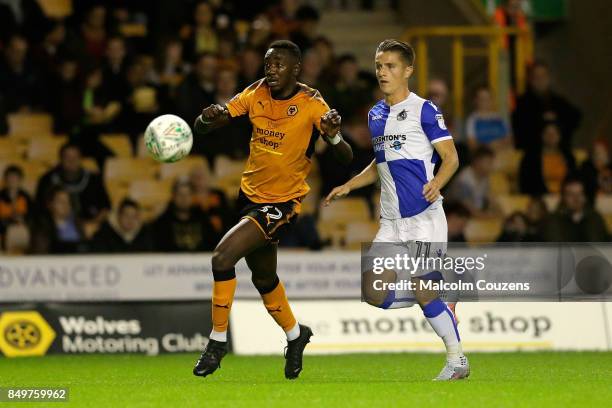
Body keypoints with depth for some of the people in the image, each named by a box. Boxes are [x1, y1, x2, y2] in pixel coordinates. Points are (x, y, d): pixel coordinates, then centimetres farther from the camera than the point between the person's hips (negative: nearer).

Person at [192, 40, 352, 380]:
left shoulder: (311, 105, -16)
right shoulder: (256, 94, -3)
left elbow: (346, 159, -20)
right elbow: (202, 127, -5)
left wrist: (334, 137, -42)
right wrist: (208, 118, -29)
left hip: (283, 202, -6)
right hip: (251, 195, 6)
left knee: (223, 256, -22)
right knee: (264, 278, 21)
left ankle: (218, 339, -7)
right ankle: (295, 335, 47)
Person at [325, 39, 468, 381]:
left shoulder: (423, 110, -7)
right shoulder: (375, 115, 15)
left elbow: (451, 157, -9)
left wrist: (436, 183, -27)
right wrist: (349, 186, 17)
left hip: (424, 216, -7)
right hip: (392, 222, 7)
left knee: (424, 293, -11)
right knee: (372, 292, -3)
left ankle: (458, 361, 4)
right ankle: (436, 301, 22)